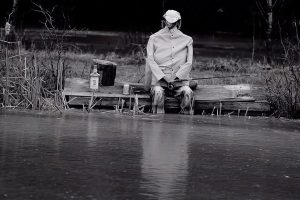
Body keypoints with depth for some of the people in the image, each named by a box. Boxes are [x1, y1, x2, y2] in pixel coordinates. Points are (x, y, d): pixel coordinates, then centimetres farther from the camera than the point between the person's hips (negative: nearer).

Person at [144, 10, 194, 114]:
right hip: (159, 80, -1)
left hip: (179, 80, 1)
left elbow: (189, 63, 6)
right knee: (158, 92, -35)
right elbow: (150, 60, 1)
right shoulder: (154, 38, 13)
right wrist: (164, 77, -14)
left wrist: (175, 77, -10)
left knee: (188, 93, -31)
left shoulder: (187, 40, 15)